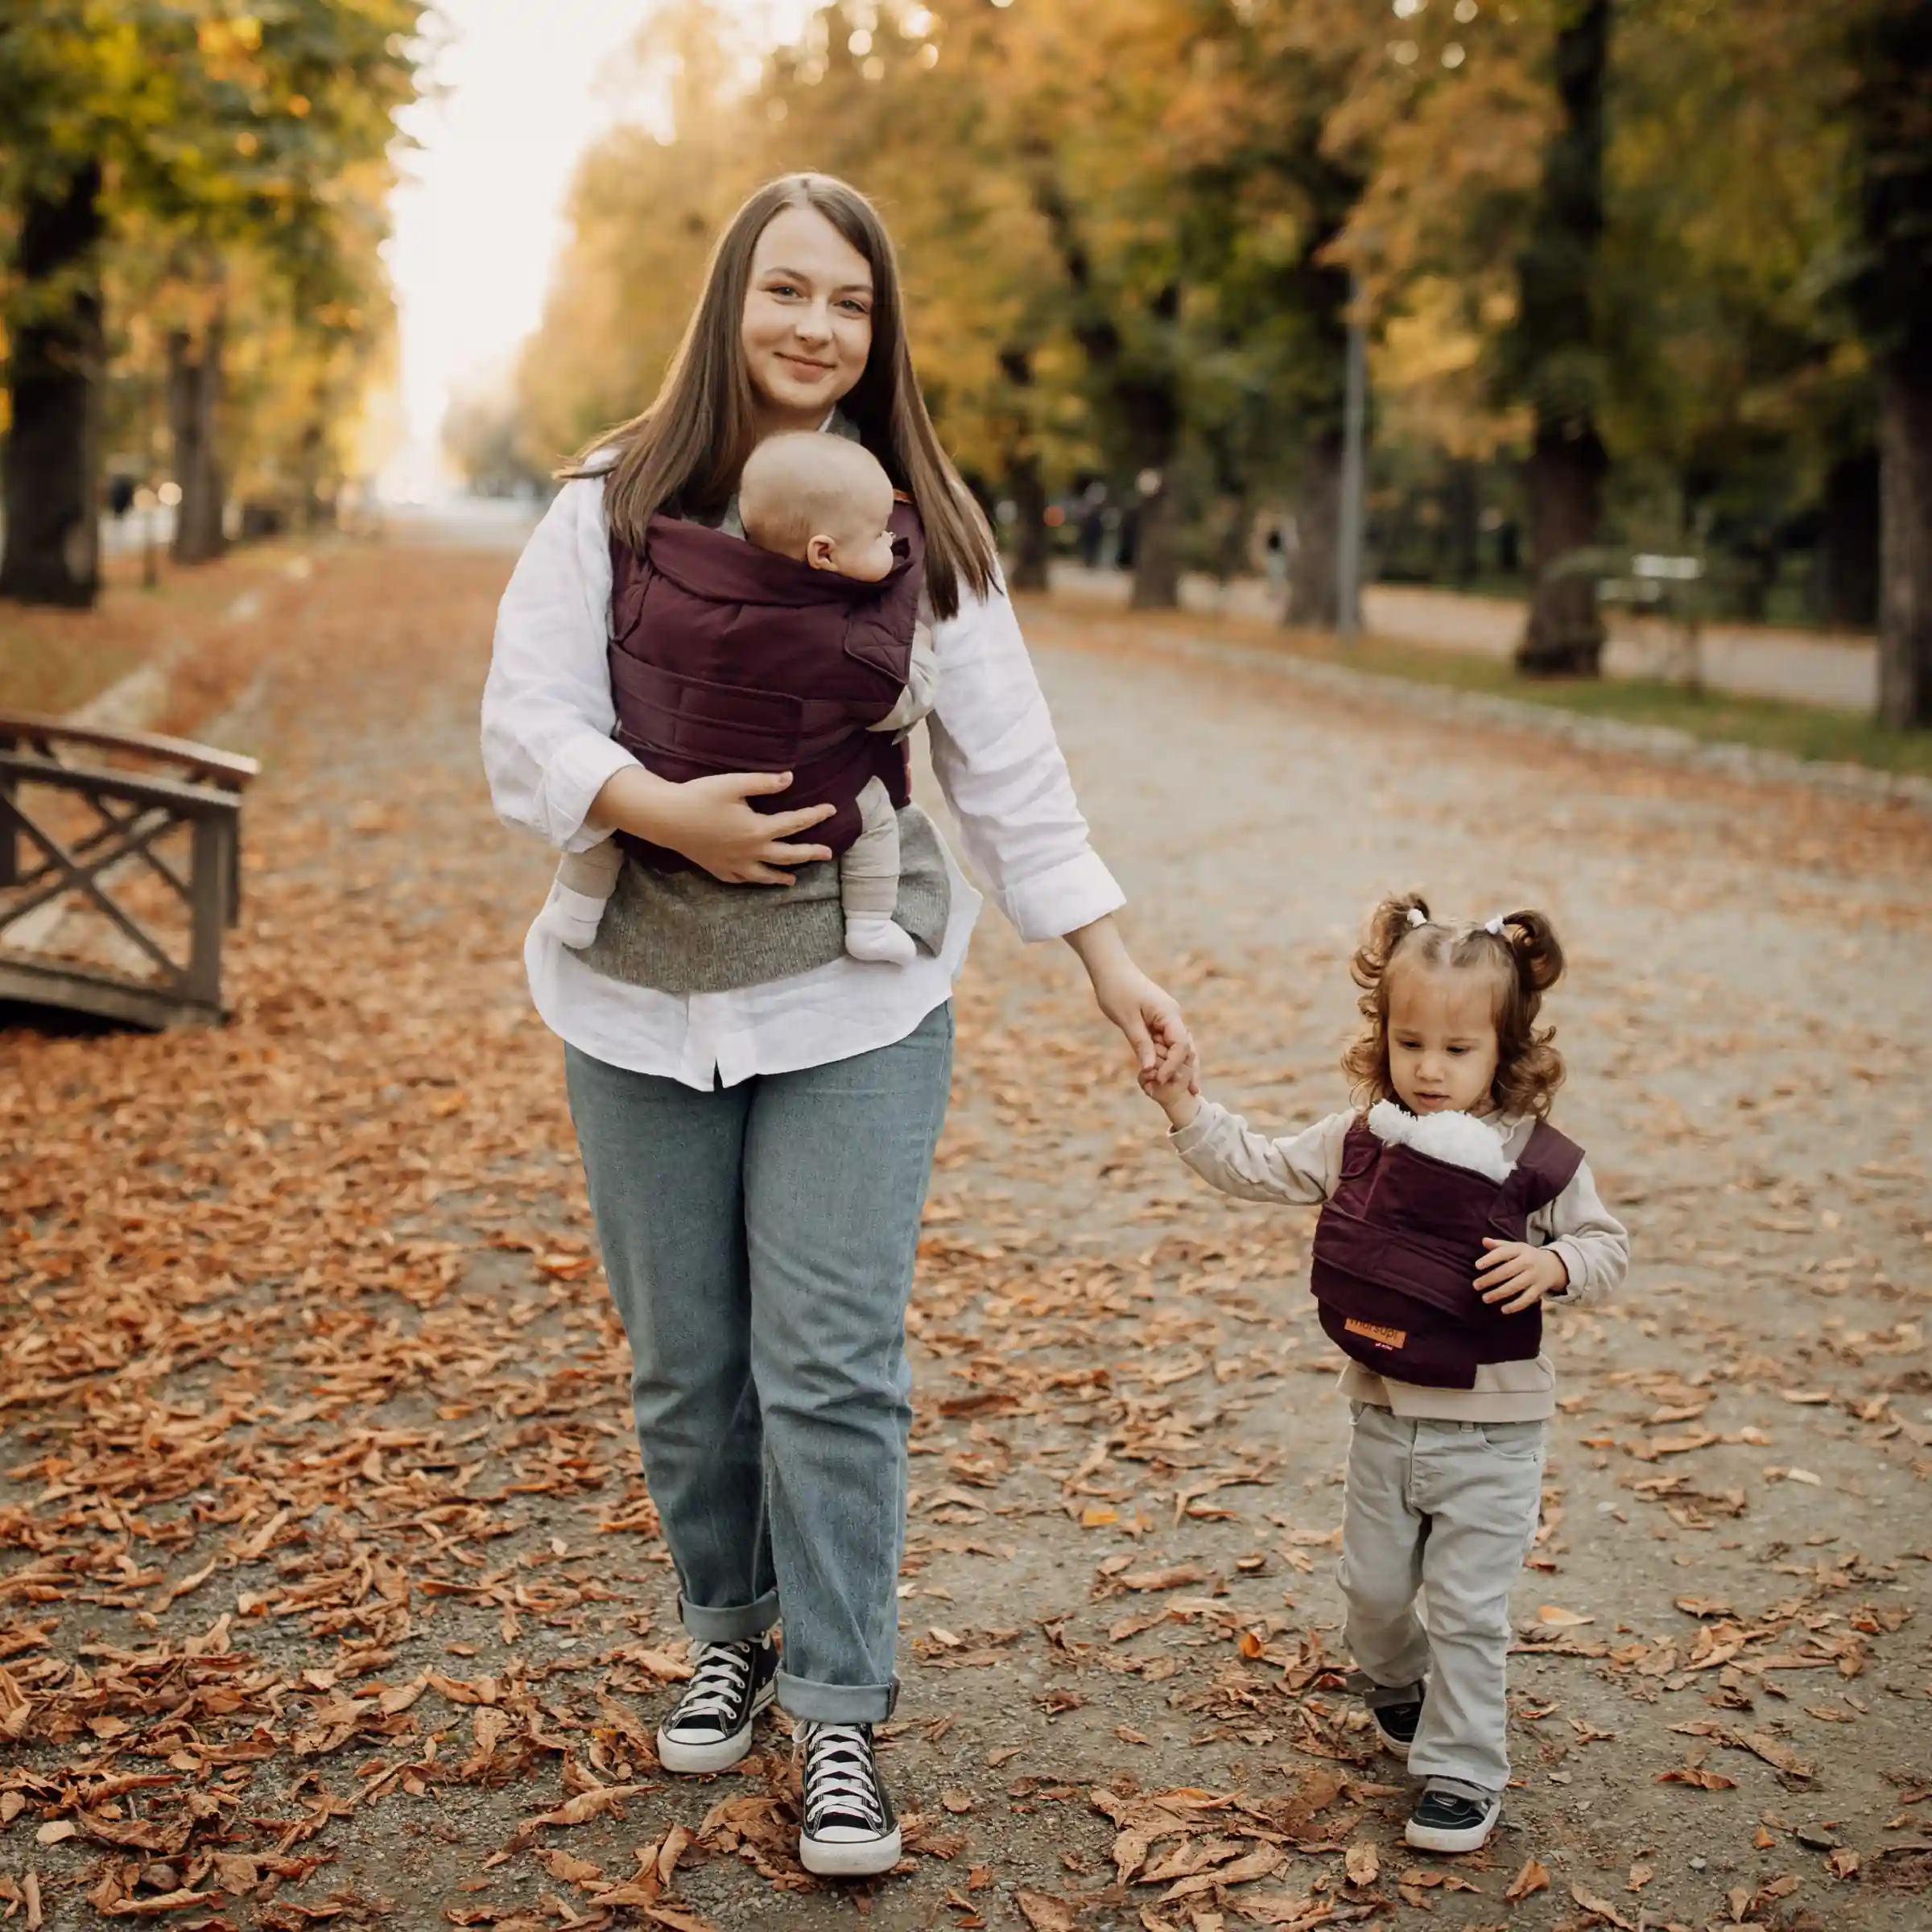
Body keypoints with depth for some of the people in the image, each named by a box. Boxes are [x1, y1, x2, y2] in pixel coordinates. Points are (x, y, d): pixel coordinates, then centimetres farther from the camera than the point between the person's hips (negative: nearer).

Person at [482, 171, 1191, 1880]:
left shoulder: (923, 528, 4)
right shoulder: (612, 508, 1)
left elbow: (1009, 768, 5)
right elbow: (525, 727, -5)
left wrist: (1112, 960, 2)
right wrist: (664, 811, -23)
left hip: (855, 1008, -1)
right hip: (641, 1005, 1)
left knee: (832, 1363, -4)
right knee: (685, 1367, 10)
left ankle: (842, 1717, 9)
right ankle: (730, 1635, 33)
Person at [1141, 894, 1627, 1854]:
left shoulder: (1539, 1162, -13)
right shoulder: (1357, 1142, -4)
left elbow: (1606, 1245, -3)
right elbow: (1256, 1168, 4)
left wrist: (1553, 1264, -23)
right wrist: (1184, 1107, -7)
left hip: (1489, 1430, -4)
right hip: (1384, 1415, 4)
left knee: (1468, 1608, 0)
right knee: (1371, 1588, 19)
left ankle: (1461, 1773, 15)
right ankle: (1396, 1687, 48)